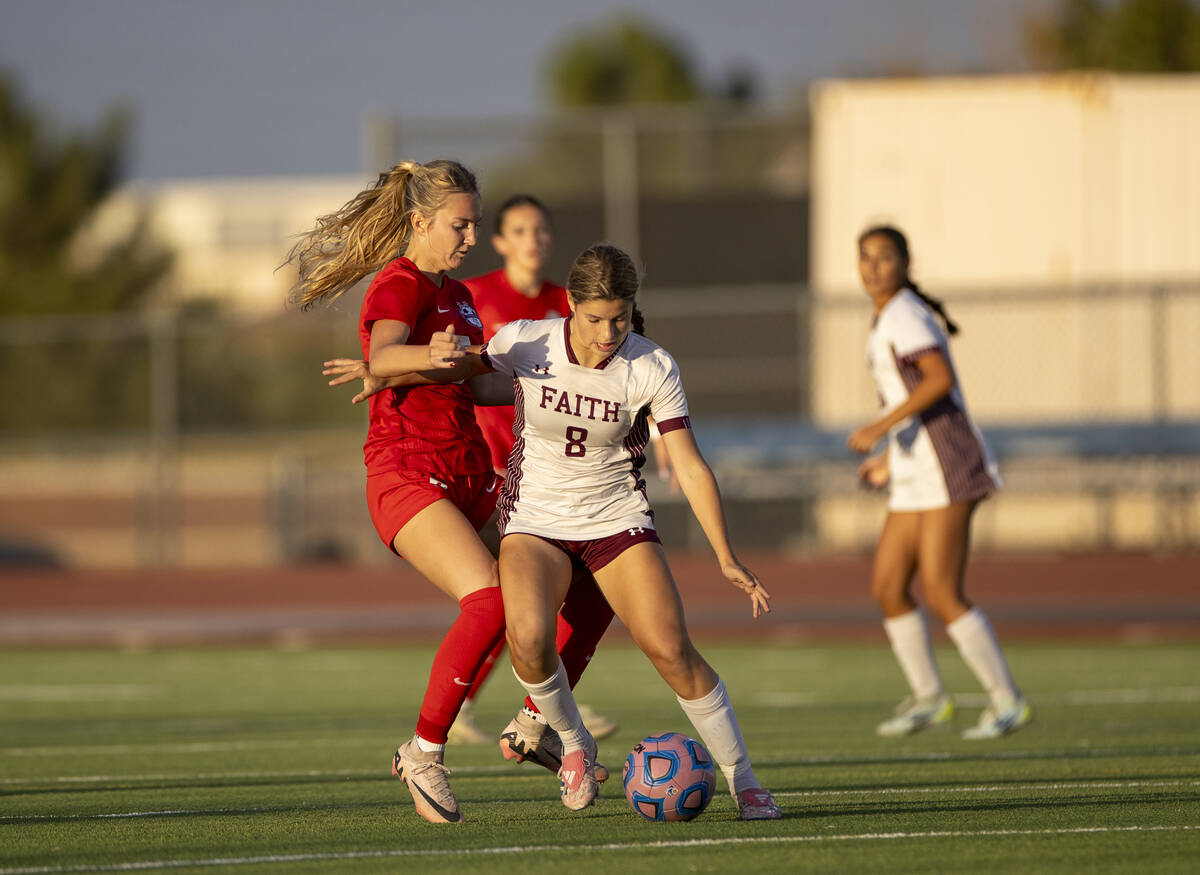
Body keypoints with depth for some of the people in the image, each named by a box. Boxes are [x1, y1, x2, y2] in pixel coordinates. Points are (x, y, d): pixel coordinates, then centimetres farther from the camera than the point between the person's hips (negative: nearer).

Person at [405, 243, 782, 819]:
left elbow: (691, 468, -13)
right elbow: (477, 375, 8)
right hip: (534, 517, 0)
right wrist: (445, 357, -17)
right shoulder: (522, 343, -15)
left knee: (671, 648, -15)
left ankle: (743, 782, -1)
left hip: (617, 516, 0)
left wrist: (726, 558, -19)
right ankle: (574, 745, 1)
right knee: (528, 636, -27)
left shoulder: (652, 368, -16)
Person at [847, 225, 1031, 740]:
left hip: (946, 469, -10)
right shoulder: (890, 319, 18)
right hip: (914, 479, 10)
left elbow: (941, 379, -26)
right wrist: (889, 461, 26)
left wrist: (880, 428, -26)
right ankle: (928, 698, 22)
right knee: (886, 588, 9)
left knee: (941, 596, -12)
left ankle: (1007, 701, -4)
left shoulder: (904, 316, -12)